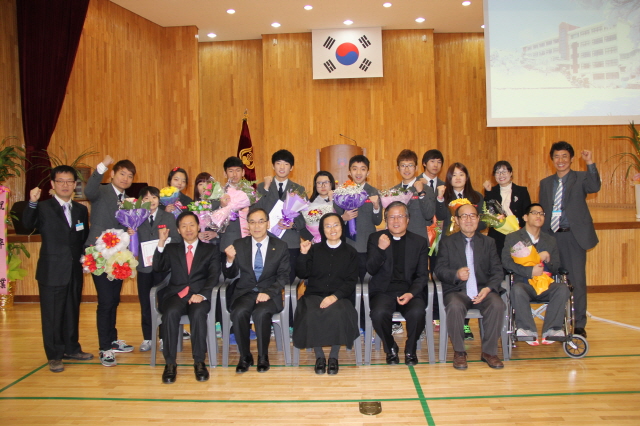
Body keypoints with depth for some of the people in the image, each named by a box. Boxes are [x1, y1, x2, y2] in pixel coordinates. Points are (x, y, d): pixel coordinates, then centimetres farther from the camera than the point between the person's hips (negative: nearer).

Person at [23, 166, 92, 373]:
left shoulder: (81, 210, 10)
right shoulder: (43, 208, -5)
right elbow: (27, 224, -22)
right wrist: (32, 203, -37)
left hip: (75, 271, 4)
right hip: (51, 271, -4)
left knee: (72, 312, 15)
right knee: (52, 315, 4)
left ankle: (72, 349, 29)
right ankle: (54, 356, 15)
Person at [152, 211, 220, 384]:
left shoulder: (211, 250, 15)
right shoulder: (171, 249, 21)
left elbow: (213, 276, 2)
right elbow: (158, 269, 6)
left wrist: (202, 294, -16)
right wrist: (161, 243, -2)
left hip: (199, 296, -1)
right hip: (176, 295, 1)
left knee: (198, 313, -34)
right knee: (171, 313, -32)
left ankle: (199, 362, -22)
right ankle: (170, 363, -22)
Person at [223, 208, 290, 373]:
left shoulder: (280, 246, 4)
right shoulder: (239, 245, 8)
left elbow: (283, 276, 1)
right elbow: (230, 275, 9)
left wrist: (268, 292, -17)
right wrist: (230, 260, -14)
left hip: (269, 293, -1)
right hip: (245, 292, 2)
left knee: (261, 313, -32)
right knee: (239, 312, -30)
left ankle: (263, 357, -11)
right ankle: (245, 357, -10)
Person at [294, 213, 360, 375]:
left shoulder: (350, 252, 10)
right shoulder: (314, 249, 14)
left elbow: (351, 281, 1)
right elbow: (302, 274, 5)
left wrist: (335, 296, -14)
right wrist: (303, 254, -11)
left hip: (338, 297, -1)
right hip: (314, 295, 1)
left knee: (338, 313, -34)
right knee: (311, 315, -31)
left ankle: (334, 357, -15)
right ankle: (319, 356, -11)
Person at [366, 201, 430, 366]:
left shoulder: (420, 242, 10)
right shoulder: (375, 238, 8)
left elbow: (423, 275, 6)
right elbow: (371, 270, -1)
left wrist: (411, 293, -13)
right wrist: (380, 249, -18)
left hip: (409, 291, 1)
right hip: (383, 291, 0)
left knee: (417, 312, -31)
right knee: (379, 313, -31)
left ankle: (410, 349, 0)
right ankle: (390, 348, 0)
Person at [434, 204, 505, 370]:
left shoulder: (489, 242, 17)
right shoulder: (447, 243, 11)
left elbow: (497, 271, 7)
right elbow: (439, 270, 0)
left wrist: (488, 288, -13)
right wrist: (456, 275, -22)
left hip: (483, 290, 2)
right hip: (457, 291, -2)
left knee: (497, 305, -29)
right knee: (455, 306, -34)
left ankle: (489, 351, -9)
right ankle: (459, 352, -12)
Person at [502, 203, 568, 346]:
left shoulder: (550, 240, 20)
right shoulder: (513, 238, 9)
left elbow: (555, 268, 16)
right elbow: (506, 261, -5)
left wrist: (547, 258, -7)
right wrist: (530, 271, -17)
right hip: (524, 284, -3)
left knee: (563, 288, -28)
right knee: (517, 289, -37)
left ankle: (551, 330, -27)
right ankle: (529, 331, -29)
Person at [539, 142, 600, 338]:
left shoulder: (581, 178, 3)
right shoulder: (545, 183, 13)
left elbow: (594, 188, -19)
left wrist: (590, 164, -28)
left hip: (574, 235, -3)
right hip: (553, 235, 3)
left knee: (577, 280, 0)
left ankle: (579, 324, 10)